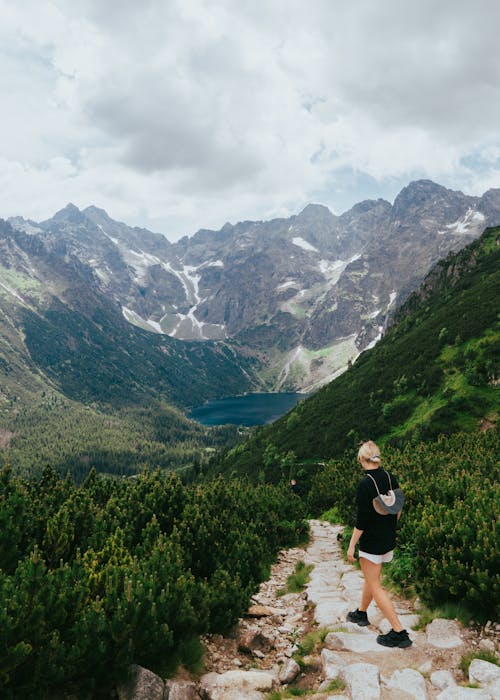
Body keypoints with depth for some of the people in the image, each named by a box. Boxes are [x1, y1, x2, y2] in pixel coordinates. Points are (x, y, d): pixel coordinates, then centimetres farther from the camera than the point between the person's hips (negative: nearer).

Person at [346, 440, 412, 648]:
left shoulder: (365, 484, -24)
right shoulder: (390, 478, -2)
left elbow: (361, 519, -22)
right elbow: (398, 509, 8)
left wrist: (352, 544, -13)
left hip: (371, 541, -8)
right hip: (389, 539, 8)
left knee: (375, 587, 4)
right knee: (370, 577, 25)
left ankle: (399, 632, 5)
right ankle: (361, 613, 43)